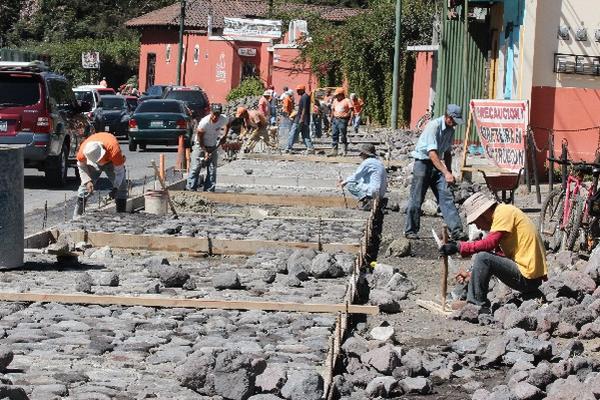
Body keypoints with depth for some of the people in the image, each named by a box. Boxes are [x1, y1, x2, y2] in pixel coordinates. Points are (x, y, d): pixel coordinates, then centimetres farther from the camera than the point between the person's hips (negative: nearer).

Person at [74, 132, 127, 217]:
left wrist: (115, 188, -42)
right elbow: (81, 166, -14)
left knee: (121, 186, -15)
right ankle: (77, 216, -6)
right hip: (92, 164, 2)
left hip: (111, 162, -2)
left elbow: (119, 171, -32)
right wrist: (88, 181, -26)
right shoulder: (83, 150, -36)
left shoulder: (114, 150, -45)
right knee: (85, 185, -11)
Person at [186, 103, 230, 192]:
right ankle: (190, 187, -3)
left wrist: (224, 136, 1)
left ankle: (209, 189, 5)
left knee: (212, 169, 1)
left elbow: (227, 124, 11)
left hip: (213, 147, 4)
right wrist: (205, 151, -19)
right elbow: (199, 137, -18)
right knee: (196, 167, -8)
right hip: (200, 145, -4)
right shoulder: (204, 122, -29)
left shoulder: (223, 120, -17)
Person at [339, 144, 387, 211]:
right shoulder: (378, 161, 17)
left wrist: (345, 182, 8)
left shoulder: (367, 162, -10)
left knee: (349, 184, -1)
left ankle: (365, 201, -13)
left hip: (373, 192, -9)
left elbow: (356, 177, -8)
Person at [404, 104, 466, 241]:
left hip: (437, 165, 7)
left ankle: (456, 230, -12)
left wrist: (450, 173, 14)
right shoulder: (434, 126, -19)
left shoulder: (450, 130, 7)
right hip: (423, 163, -7)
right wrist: (446, 173, -32)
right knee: (416, 199, -2)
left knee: (446, 196, -6)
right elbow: (432, 153, -27)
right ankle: (410, 231, 10)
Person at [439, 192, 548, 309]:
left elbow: (490, 243, -23)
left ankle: (477, 306, -8)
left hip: (527, 277, -10)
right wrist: (472, 274, 17)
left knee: (482, 257, -18)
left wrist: (459, 247, -17)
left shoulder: (505, 212, -10)